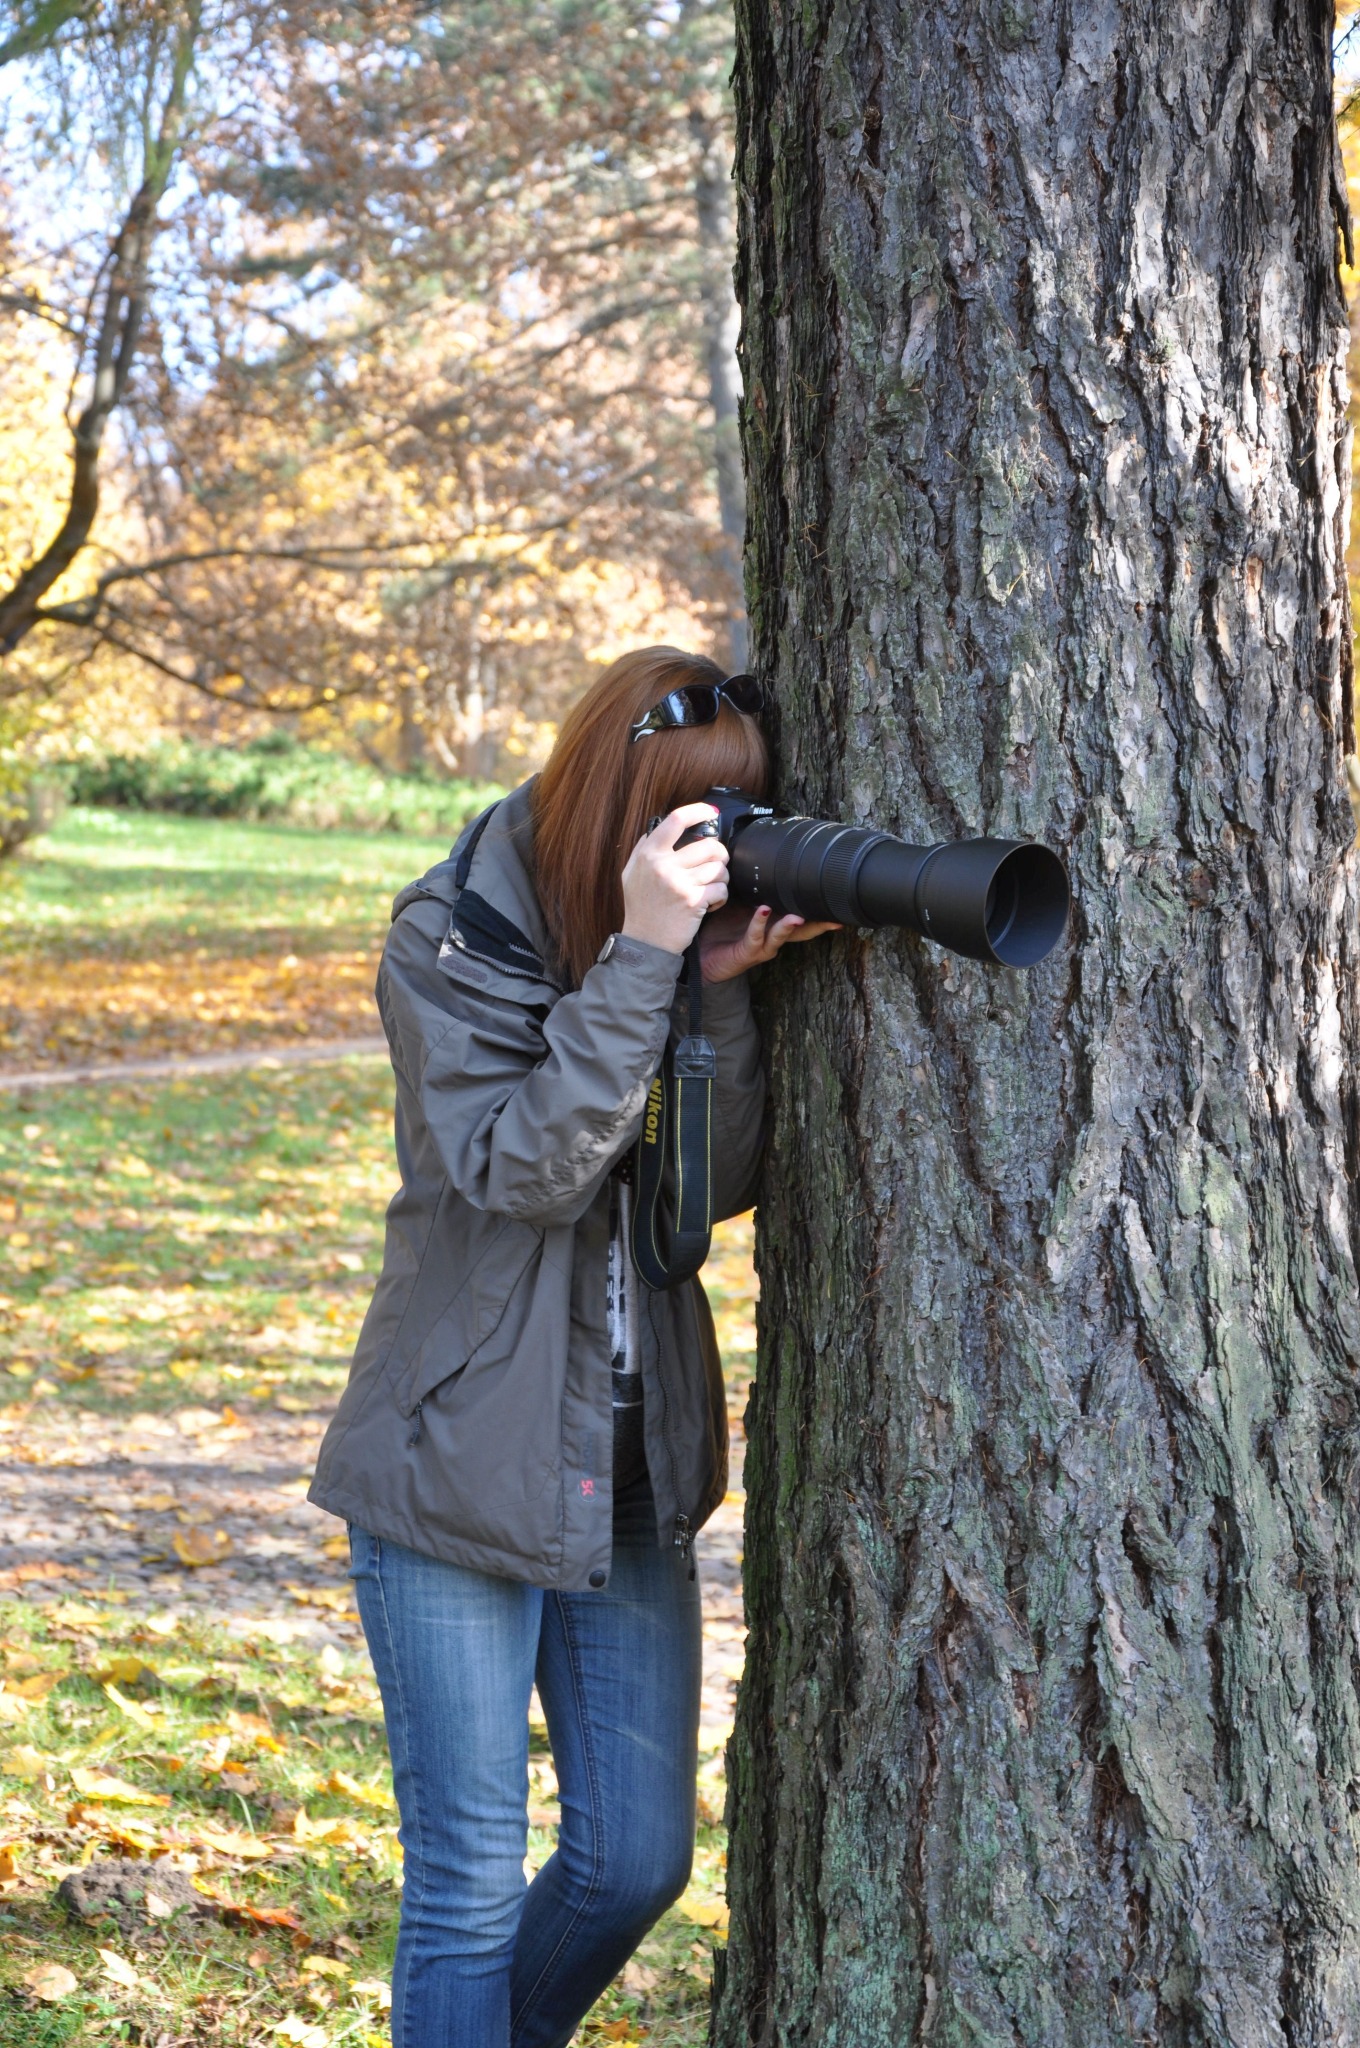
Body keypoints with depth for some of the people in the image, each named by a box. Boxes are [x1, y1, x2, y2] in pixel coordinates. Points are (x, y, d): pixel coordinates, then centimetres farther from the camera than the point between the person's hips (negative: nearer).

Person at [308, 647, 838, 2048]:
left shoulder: (702, 920, 2)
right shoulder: (451, 936, -10)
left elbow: (722, 1183, -6)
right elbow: (520, 1168, -22)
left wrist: (725, 989, -20)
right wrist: (640, 958, -27)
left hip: (629, 1468, 5)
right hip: (459, 1471, -5)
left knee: (637, 1858, 11)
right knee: (471, 1880, 0)